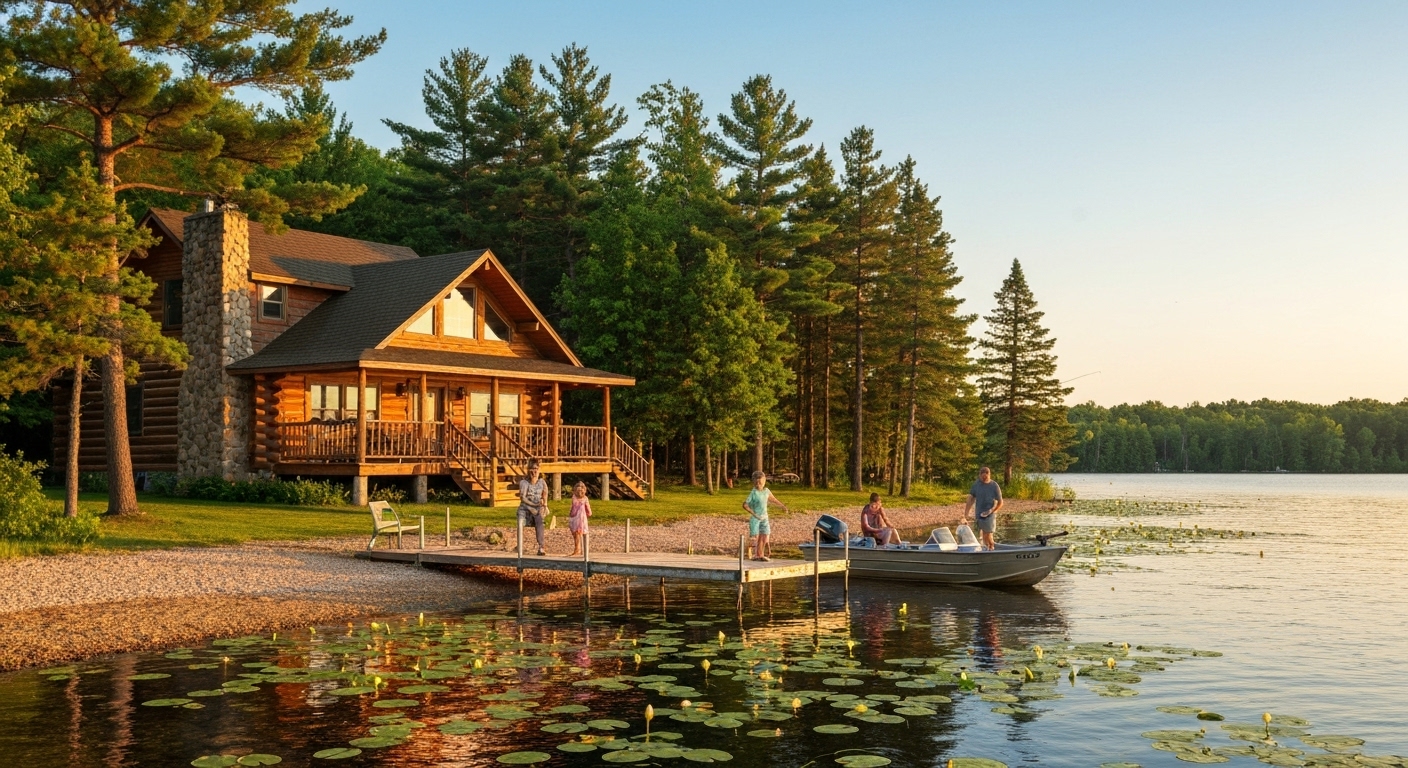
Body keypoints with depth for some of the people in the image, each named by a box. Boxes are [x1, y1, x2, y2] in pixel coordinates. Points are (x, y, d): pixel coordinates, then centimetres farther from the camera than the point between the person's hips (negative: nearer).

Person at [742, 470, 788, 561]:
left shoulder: (766, 491, 3)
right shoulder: (753, 493, -15)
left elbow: (772, 499, 23)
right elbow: (745, 505, -18)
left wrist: (782, 506, 28)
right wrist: (753, 513, -25)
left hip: (764, 517, 6)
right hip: (755, 517, -6)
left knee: (764, 537, 6)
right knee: (755, 536, -5)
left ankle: (761, 555, 14)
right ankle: (755, 554, 3)